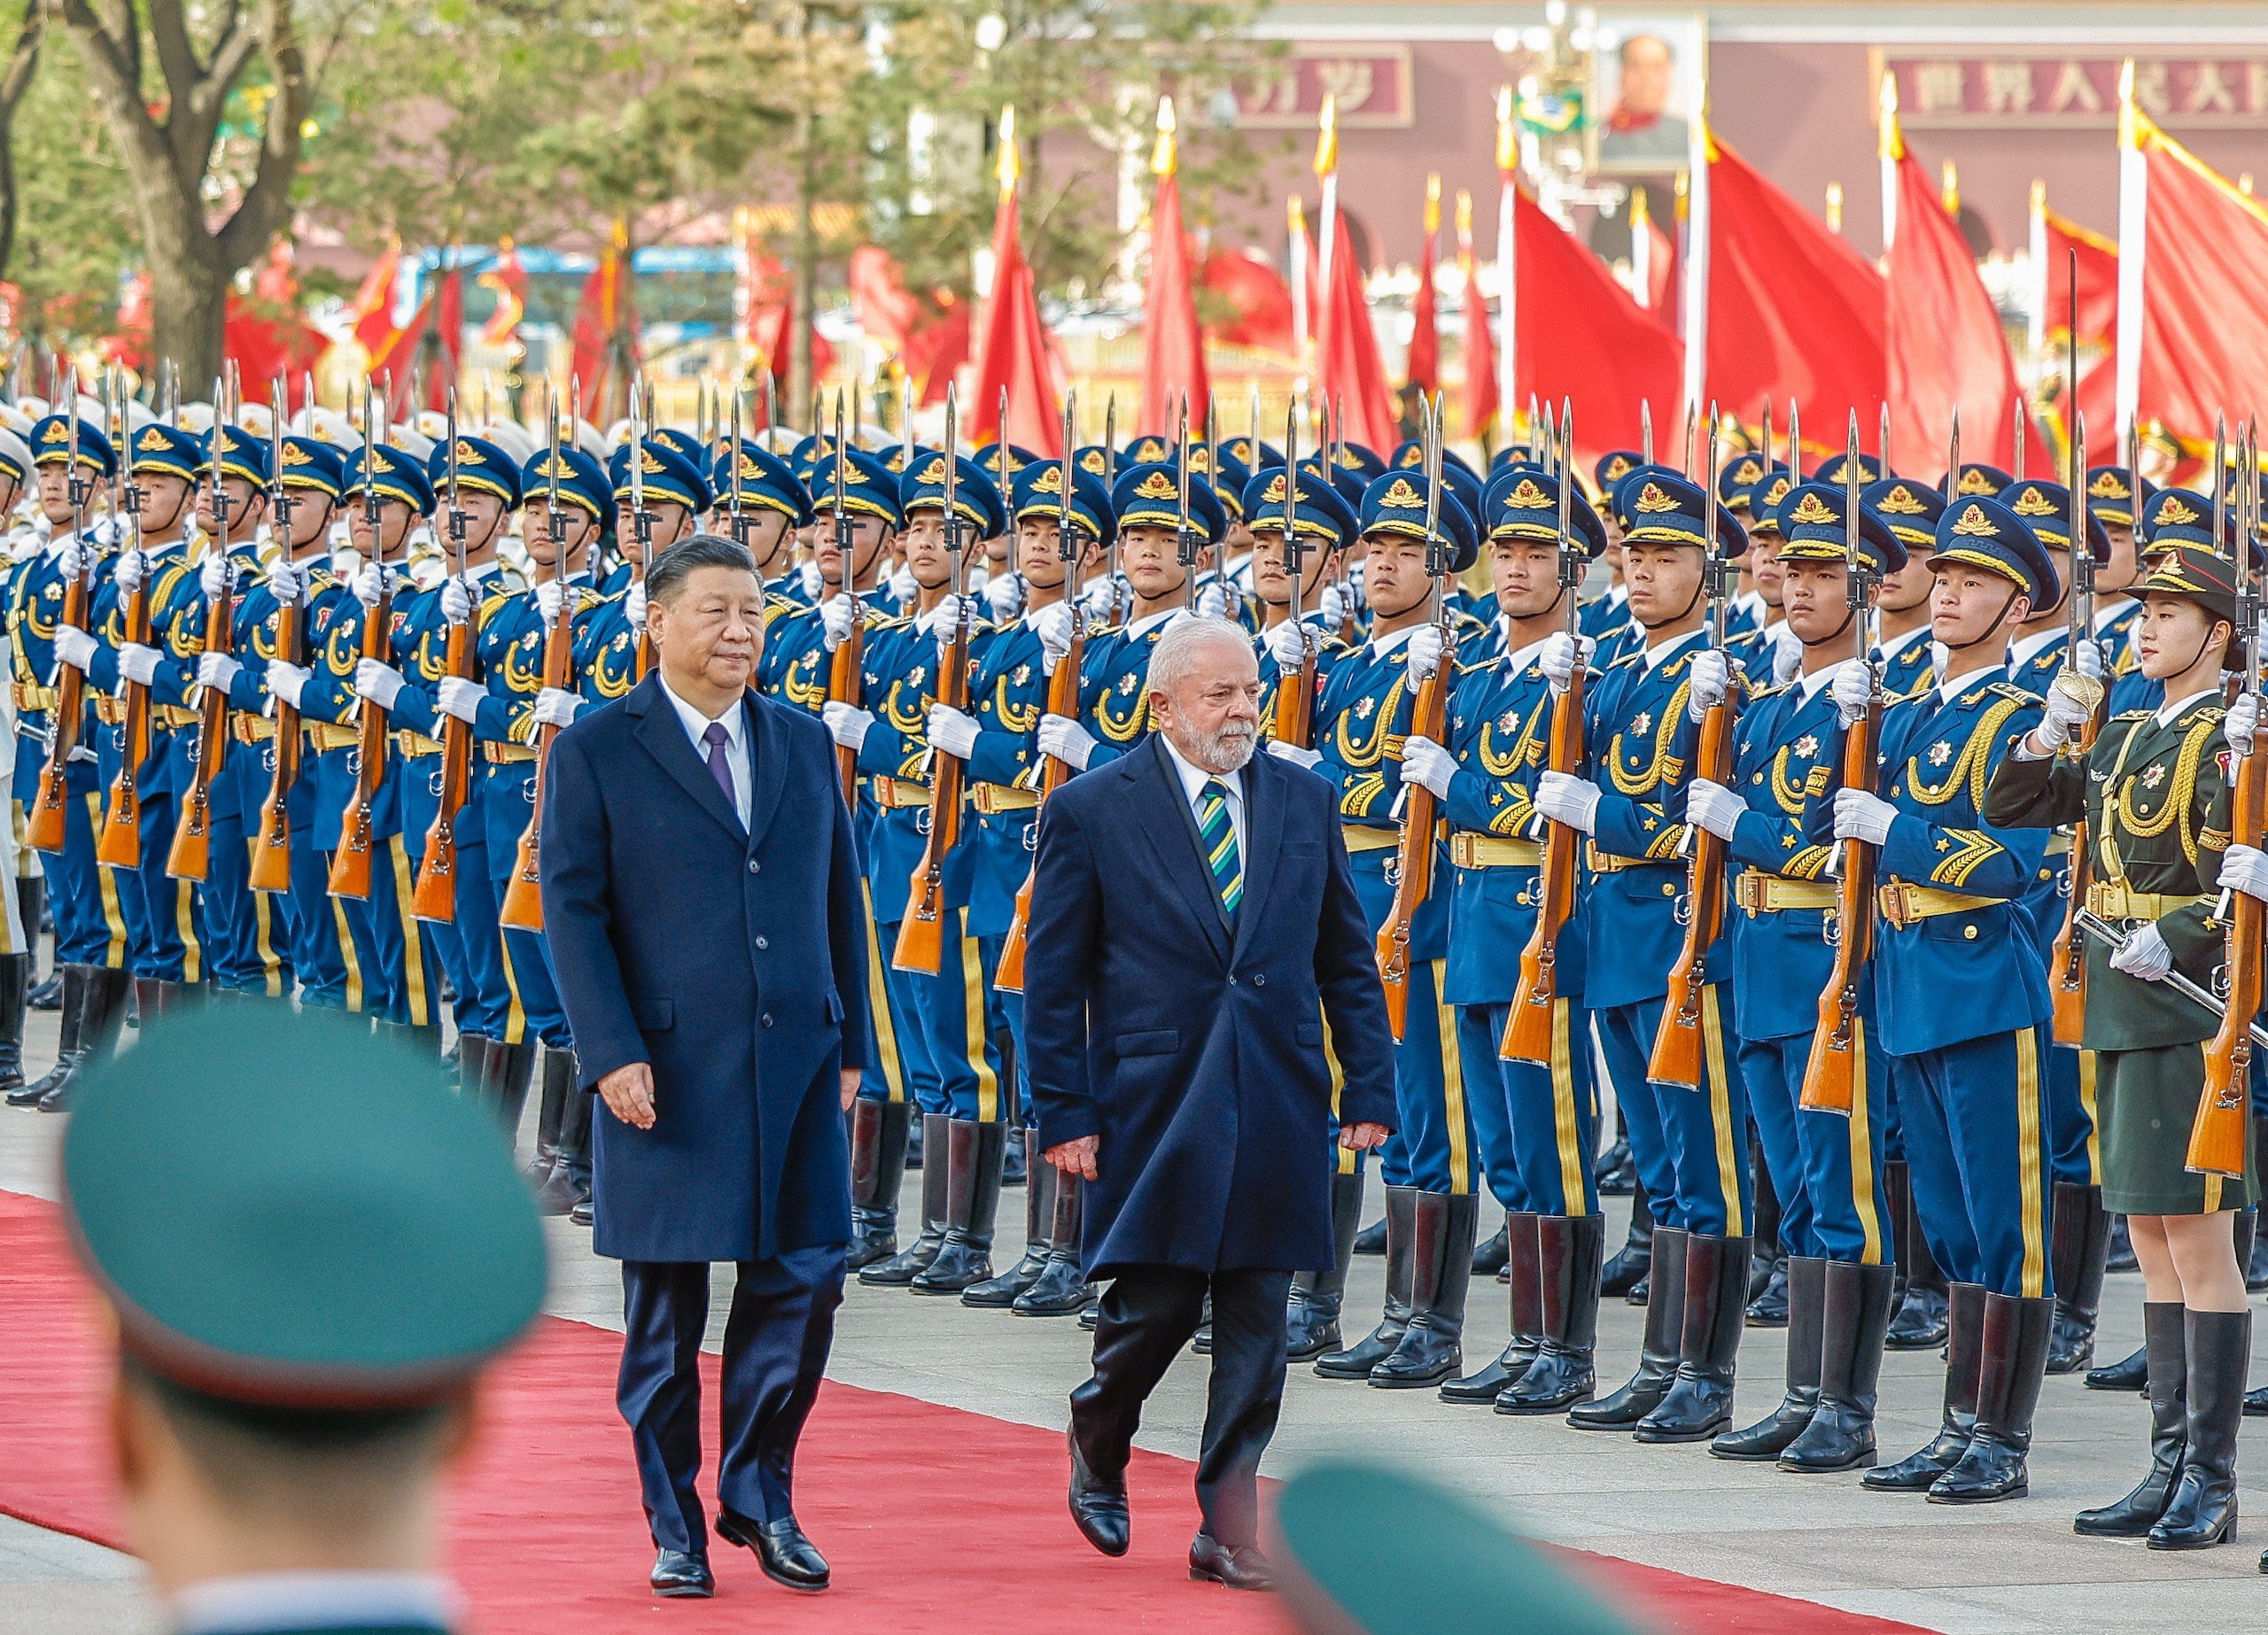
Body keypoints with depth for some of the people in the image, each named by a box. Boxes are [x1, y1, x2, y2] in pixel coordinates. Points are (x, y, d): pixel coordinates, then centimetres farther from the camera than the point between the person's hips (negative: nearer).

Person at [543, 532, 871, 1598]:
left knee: (802, 1284, 0)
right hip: (668, 1074, -3)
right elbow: (572, 910, -5)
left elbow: (840, 901, 15)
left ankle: (758, 1494, 18)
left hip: (796, 1068, 4)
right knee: (665, 1312, 3)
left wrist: (850, 1047, 10)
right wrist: (612, 1055, -14)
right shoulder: (595, 752, -2)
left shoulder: (803, 747, 12)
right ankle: (674, 1526, 14)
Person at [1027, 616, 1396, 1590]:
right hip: (1153, 1100, -3)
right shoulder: (1092, 810, -1)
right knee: (1155, 1305, -2)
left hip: (1278, 1104, 3)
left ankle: (1229, 1525, 7)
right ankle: (1097, 1445, 28)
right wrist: (1065, 1113, -6)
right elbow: (1053, 980, -1)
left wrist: (1369, 1088, 6)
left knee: (1256, 1320, 2)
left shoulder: (1304, 802, 9)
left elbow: (1347, 959, 13)